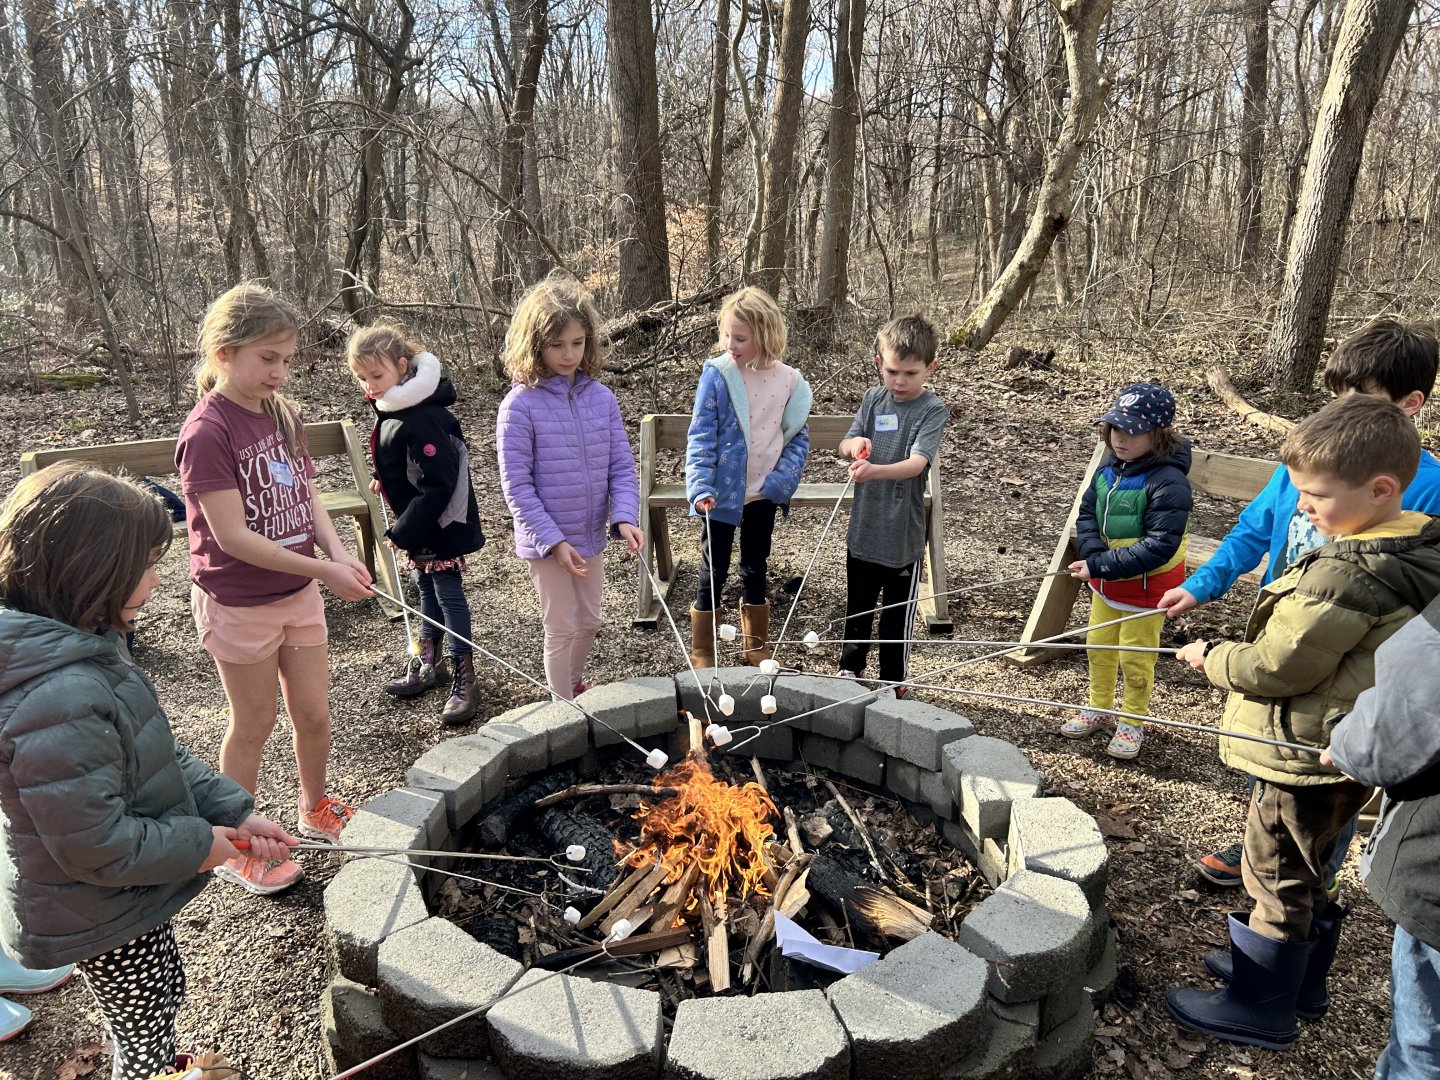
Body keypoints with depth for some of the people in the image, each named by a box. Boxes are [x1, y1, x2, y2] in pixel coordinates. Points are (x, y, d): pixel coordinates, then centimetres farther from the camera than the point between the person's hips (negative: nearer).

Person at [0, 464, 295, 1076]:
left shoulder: (85, 647, -5)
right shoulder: (61, 703, -37)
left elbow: (156, 757, 4)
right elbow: (98, 847, -31)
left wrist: (232, 813, -2)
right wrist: (198, 844, -16)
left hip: (128, 902, 9)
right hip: (102, 921, -9)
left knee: (163, 998, 31)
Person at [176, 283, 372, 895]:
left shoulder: (282, 414, 3)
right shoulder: (207, 431, -20)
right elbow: (231, 535, -23)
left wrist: (338, 551, -11)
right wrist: (323, 570, -24)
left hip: (298, 594, 6)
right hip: (239, 604, -6)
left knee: (314, 714, 16)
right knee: (254, 724, 9)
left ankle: (315, 810, 41)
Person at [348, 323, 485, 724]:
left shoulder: (423, 419, -27)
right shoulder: (391, 409, 4)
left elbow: (437, 485, -28)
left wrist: (402, 532, -23)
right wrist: (385, 481, 7)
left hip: (442, 527, -9)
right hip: (419, 526, 10)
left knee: (448, 594, -1)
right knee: (426, 589, 20)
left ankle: (464, 679, 11)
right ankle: (429, 663, 35)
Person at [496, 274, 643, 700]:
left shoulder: (601, 397, -1)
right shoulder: (520, 405, -15)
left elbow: (622, 466, 0)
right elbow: (517, 485, -15)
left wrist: (625, 517, -16)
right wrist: (554, 541, -19)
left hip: (591, 536, 5)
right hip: (546, 542, -5)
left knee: (589, 622, 19)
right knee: (562, 628, 7)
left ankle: (575, 687, 45)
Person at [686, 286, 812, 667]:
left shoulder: (789, 381, -4)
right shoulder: (717, 374, -11)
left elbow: (799, 436, 3)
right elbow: (700, 436, -13)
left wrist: (781, 480, -11)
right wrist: (699, 487, -23)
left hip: (764, 495, 3)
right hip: (722, 494, -3)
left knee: (756, 571, 17)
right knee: (713, 574, 7)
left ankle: (757, 649, 33)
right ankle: (701, 655, 21)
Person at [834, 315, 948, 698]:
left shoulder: (933, 410, -13)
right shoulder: (873, 399, 2)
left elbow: (917, 462, -26)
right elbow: (845, 447, 1)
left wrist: (876, 470, -45)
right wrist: (855, 443, -23)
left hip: (903, 534, -4)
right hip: (863, 527, 4)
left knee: (897, 613, 11)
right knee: (857, 606, 21)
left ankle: (893, 681, 29)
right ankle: (850, 668, 41)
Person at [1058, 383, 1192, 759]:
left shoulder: (1168, 482, -25)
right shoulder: (1109, 467, -3)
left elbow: (1159, 546, -29)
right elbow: (1087, 513, 1)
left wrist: (1100, 566, -29)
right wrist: (1094, 556, -18)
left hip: (1147, 585, -7)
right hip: (1105, 578, 7)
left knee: (1135, 655, 9)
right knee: (1099, 644, 19)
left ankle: (1132, 722, 29)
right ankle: (1098, 707, 39)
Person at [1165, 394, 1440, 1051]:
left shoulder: (1344, 577, -29)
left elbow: (1275, 668, -23)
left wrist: (1210, 659, -6)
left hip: (1308, 757, -9)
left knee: (1278, 876, 7)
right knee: (1305, 871, 24)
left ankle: (1260, 1008, 24)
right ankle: (1298, 979, 42)